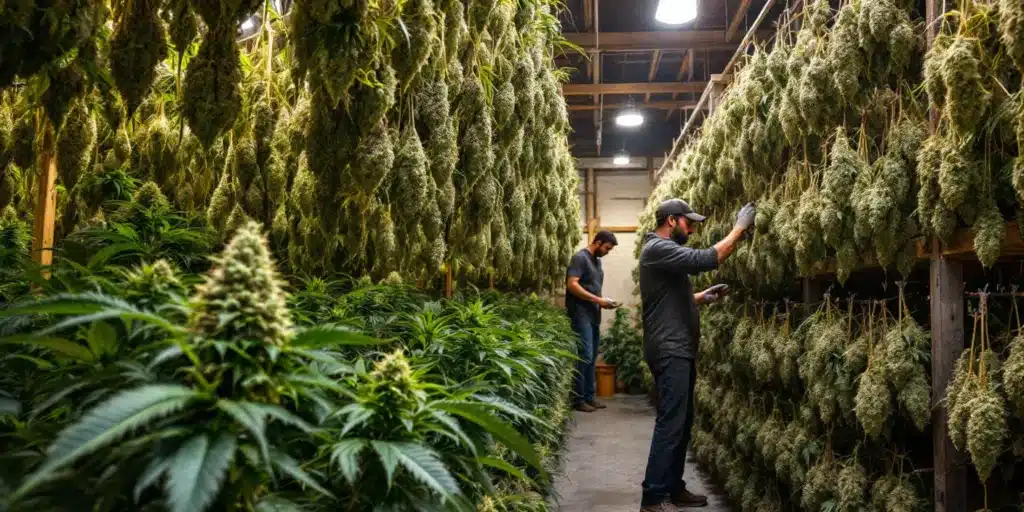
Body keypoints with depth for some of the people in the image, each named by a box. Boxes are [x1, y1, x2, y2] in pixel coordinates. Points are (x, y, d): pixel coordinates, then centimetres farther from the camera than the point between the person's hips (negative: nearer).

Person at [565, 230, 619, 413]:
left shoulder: (597, 260, 18)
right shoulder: (580, 257, -10)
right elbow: (572, 285, -19)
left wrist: (603, 301, 5)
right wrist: (598, 300, -18)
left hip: (594, 315, 9)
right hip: (581, 314, -9)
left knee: (592, 358, 10)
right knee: (585, 357, -10)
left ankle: (589, 397, 16)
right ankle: (578, 399, -3)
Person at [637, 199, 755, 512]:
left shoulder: (665, 250, 21)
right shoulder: (657, 248, -13)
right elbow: (705, 259, -24)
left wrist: (703, 297, 12)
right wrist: (739, 229, -15)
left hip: (680, 350, 11)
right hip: (670, 351, -11)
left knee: (682, 423, 13)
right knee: (670, 424, -10)